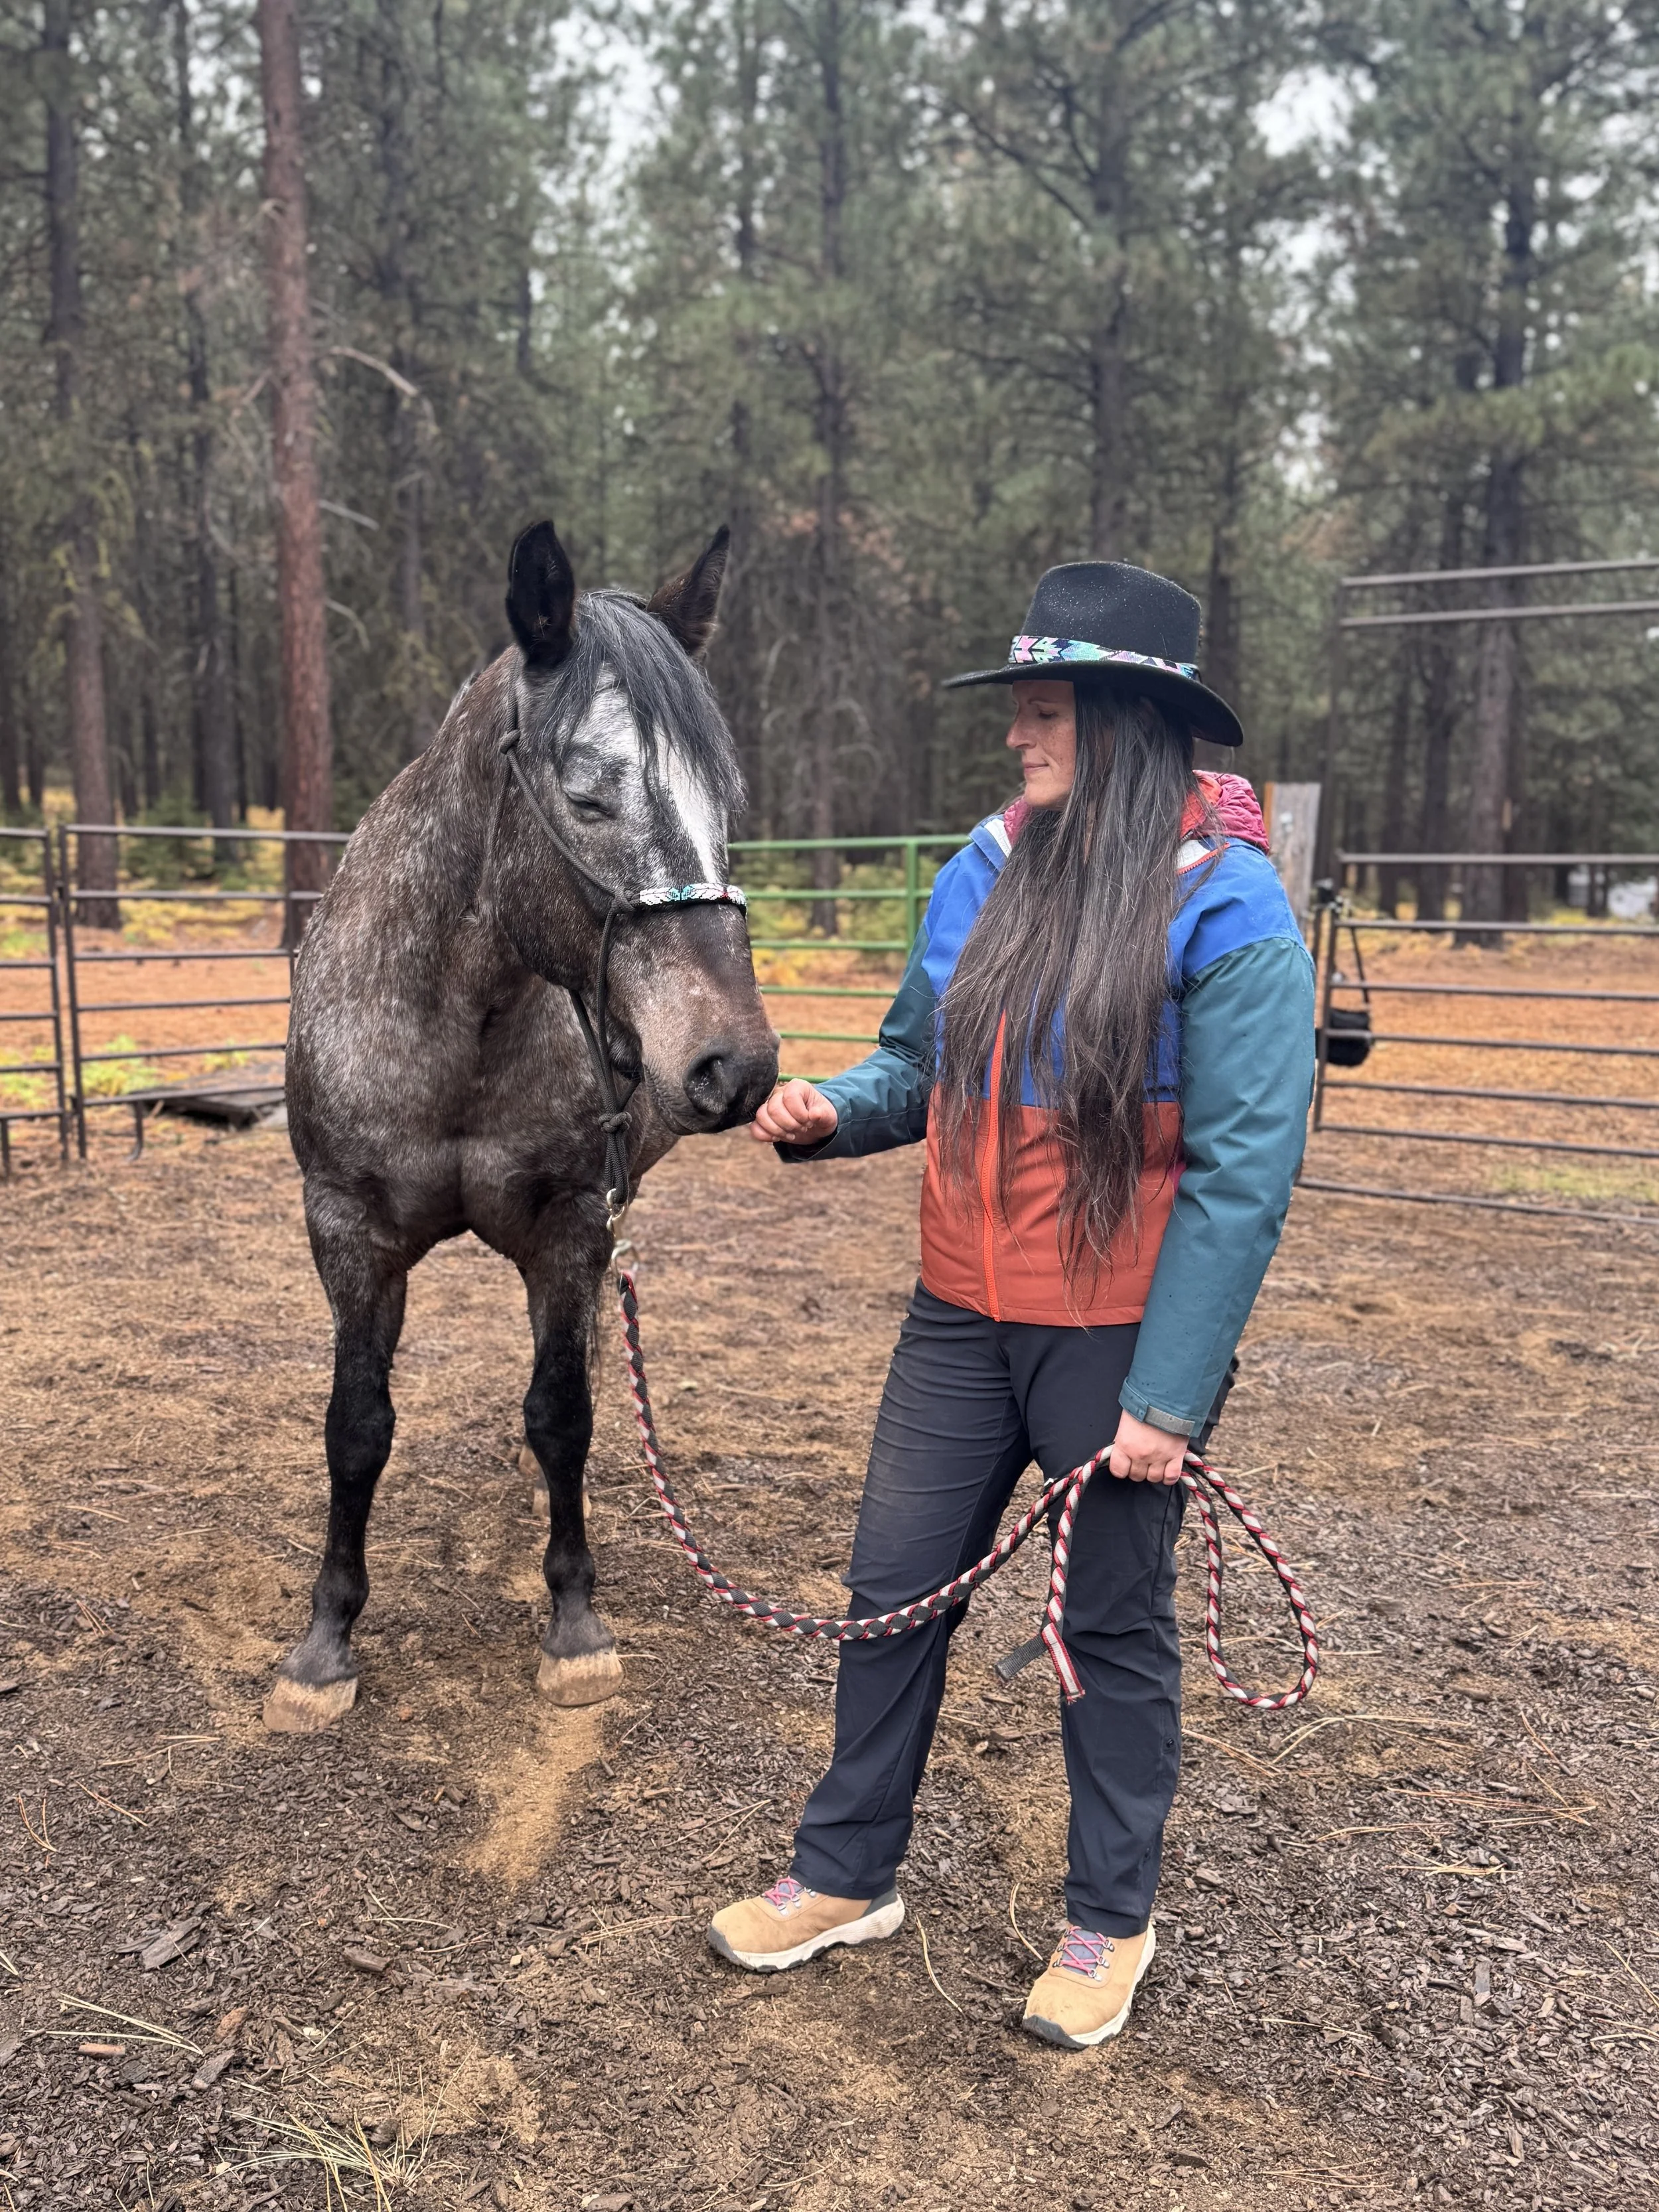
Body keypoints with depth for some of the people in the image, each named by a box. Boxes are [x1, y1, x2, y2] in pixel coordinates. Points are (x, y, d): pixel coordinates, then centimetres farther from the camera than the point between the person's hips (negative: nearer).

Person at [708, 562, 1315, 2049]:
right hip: (962, 1315, 5)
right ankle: (847, 1875, 35)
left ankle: (1111, 1923, 35)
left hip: (1119, 1336, -5)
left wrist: (1169, 1396, -19)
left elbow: (1243, 1175, -17)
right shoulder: (984, 872, 1)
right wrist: (831, 1114, -9)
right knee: (893, 1588, 13)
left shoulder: (1226, 907, -15)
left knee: (1114, 1625, 12)